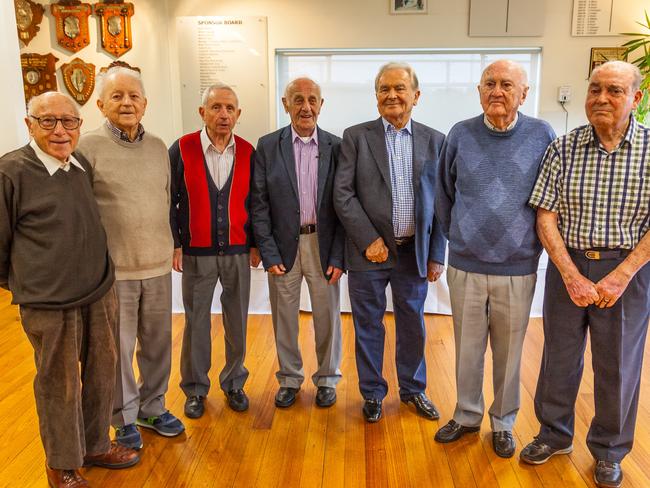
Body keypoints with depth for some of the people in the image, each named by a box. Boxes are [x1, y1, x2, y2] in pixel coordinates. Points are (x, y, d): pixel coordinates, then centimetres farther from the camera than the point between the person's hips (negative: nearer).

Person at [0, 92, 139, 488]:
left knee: (103, 372, 17)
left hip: (101, 293, 6)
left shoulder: (84, 166, 5)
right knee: (60, 385, 10)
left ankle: (96, 445, 40)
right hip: (49, 305, -5)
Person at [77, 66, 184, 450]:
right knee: (118, 347, 8)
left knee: (158, 342, 14)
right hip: (114, 269, -4)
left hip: (158, 265, 5)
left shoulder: (158, 147, 7)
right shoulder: (89, 147, -8)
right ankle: (124, 418, 28)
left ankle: (152, 407, 34)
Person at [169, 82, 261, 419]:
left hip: (238, 252, 2)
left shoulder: (247, 152, 1)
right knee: (196, 322, 9)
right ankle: (195, 389, 26)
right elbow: (170, 201, -1)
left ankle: (234, 383, 28)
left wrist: (255, 244, 5)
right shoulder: (181, 149, -5)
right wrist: (175, 245, -4)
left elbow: (254, 201, 8)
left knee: (237, 322, 10)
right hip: (196, 253, -1)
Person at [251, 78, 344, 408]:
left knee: (328, 316, 10)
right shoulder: (268, 146, -1)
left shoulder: (336, 147, 0)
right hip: (283, 247, 0)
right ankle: (289, 379, 32)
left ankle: (327, 378, 31)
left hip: (323, 246, 0)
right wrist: (269, 254, -8)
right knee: (284, 318, 12)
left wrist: (338, 256, -7)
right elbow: (260, 204, -2)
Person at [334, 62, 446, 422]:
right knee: (368, 326, 10)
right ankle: (372, 393, 30)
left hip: (415, 251, 2)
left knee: (412, 324, 15)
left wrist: (436, 255, 1)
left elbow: (441, 203, 4)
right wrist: (370, 240, -13)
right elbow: (342, 194, -7)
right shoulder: (355, 137, -2)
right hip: (368, 251, -1)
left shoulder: (434, 141, 4)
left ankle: (413, 389, 37)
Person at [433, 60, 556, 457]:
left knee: (509, 351, 13)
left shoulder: (542, 136, -4)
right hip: (466, 267, 1)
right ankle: (467, 416, 34)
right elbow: (444, 195, 10)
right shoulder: (460, 135, -1)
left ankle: (503, 423, 34)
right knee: (468, 348, 14)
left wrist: (536, 242, 8)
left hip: (518, 270, -1)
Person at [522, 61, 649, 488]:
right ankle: (555, 434, 34)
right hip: (568, 264, 1)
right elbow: (546, 216, -5)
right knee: (559, 355, 13)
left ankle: (609, 450, 32)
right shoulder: (563, 148, -3)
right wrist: (571, 274, -13)